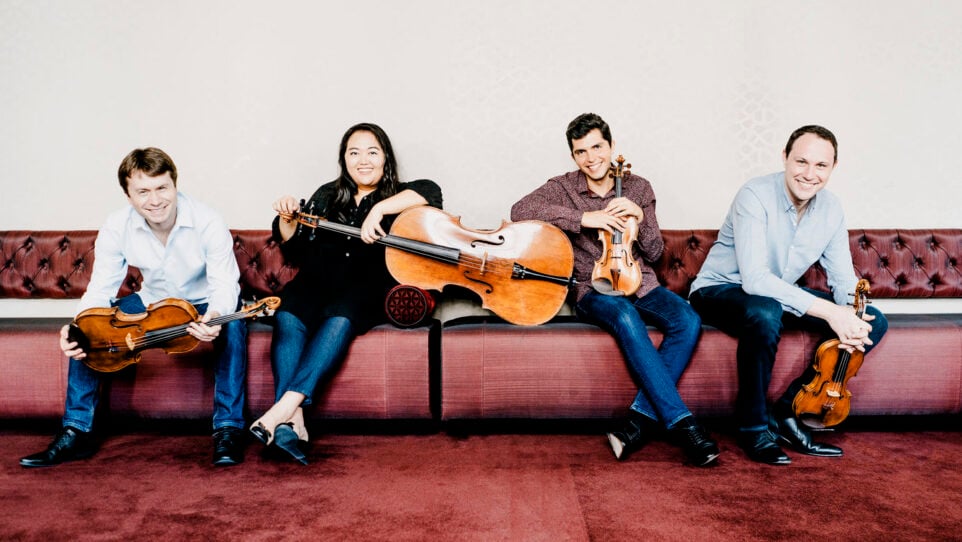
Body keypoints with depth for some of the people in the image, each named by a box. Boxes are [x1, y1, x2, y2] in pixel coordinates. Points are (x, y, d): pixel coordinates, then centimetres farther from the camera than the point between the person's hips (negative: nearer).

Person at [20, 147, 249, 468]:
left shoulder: (208, 223, -26)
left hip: (204, 304, -3)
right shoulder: (117, 228, -16)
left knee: (232, 325, -36)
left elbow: (225, 285, -27)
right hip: (151, 303, 4)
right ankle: (76, 432, -6)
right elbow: (101, 289, -14)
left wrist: (214, 316, -51)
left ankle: (228, 427, -27)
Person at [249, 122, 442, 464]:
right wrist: (286, 221, 1)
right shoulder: (328, 196, 19)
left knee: (340, 316, -37)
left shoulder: (396, 197, 10)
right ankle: (292, 422, -40)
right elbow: (294, 250, 20)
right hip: (319, 283, 3)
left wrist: (379, 209, -24)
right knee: (288, 316, -31)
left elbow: (430, 191, -15)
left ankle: (286, 405, -45)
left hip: (368, 291, -3)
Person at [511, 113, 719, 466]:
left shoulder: (638, 188, 11)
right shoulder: (563, 188, 4)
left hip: (640, 285, 3)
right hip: (593, 289, -3)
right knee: (626, 318, -37)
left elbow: (654, 254, 11)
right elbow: (520, 210, -18)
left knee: (687, 321, -28)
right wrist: (584, 217, -22)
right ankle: (680, 422, -35)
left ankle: (642, 418, -27)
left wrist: (640, 217, -9)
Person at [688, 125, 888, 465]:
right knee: (765, 314, -41)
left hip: (781, 294, 7)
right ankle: (753, 427, -18)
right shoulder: (755, 197, -24)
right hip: (720, 291, -7)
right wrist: (828, 311, -37)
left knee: (874, 322, -6)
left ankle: (788, 412, -4)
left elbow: (844, 278, -1)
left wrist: (853, 316, -24)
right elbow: (755, 279, -33)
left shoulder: (831, 209, -4)